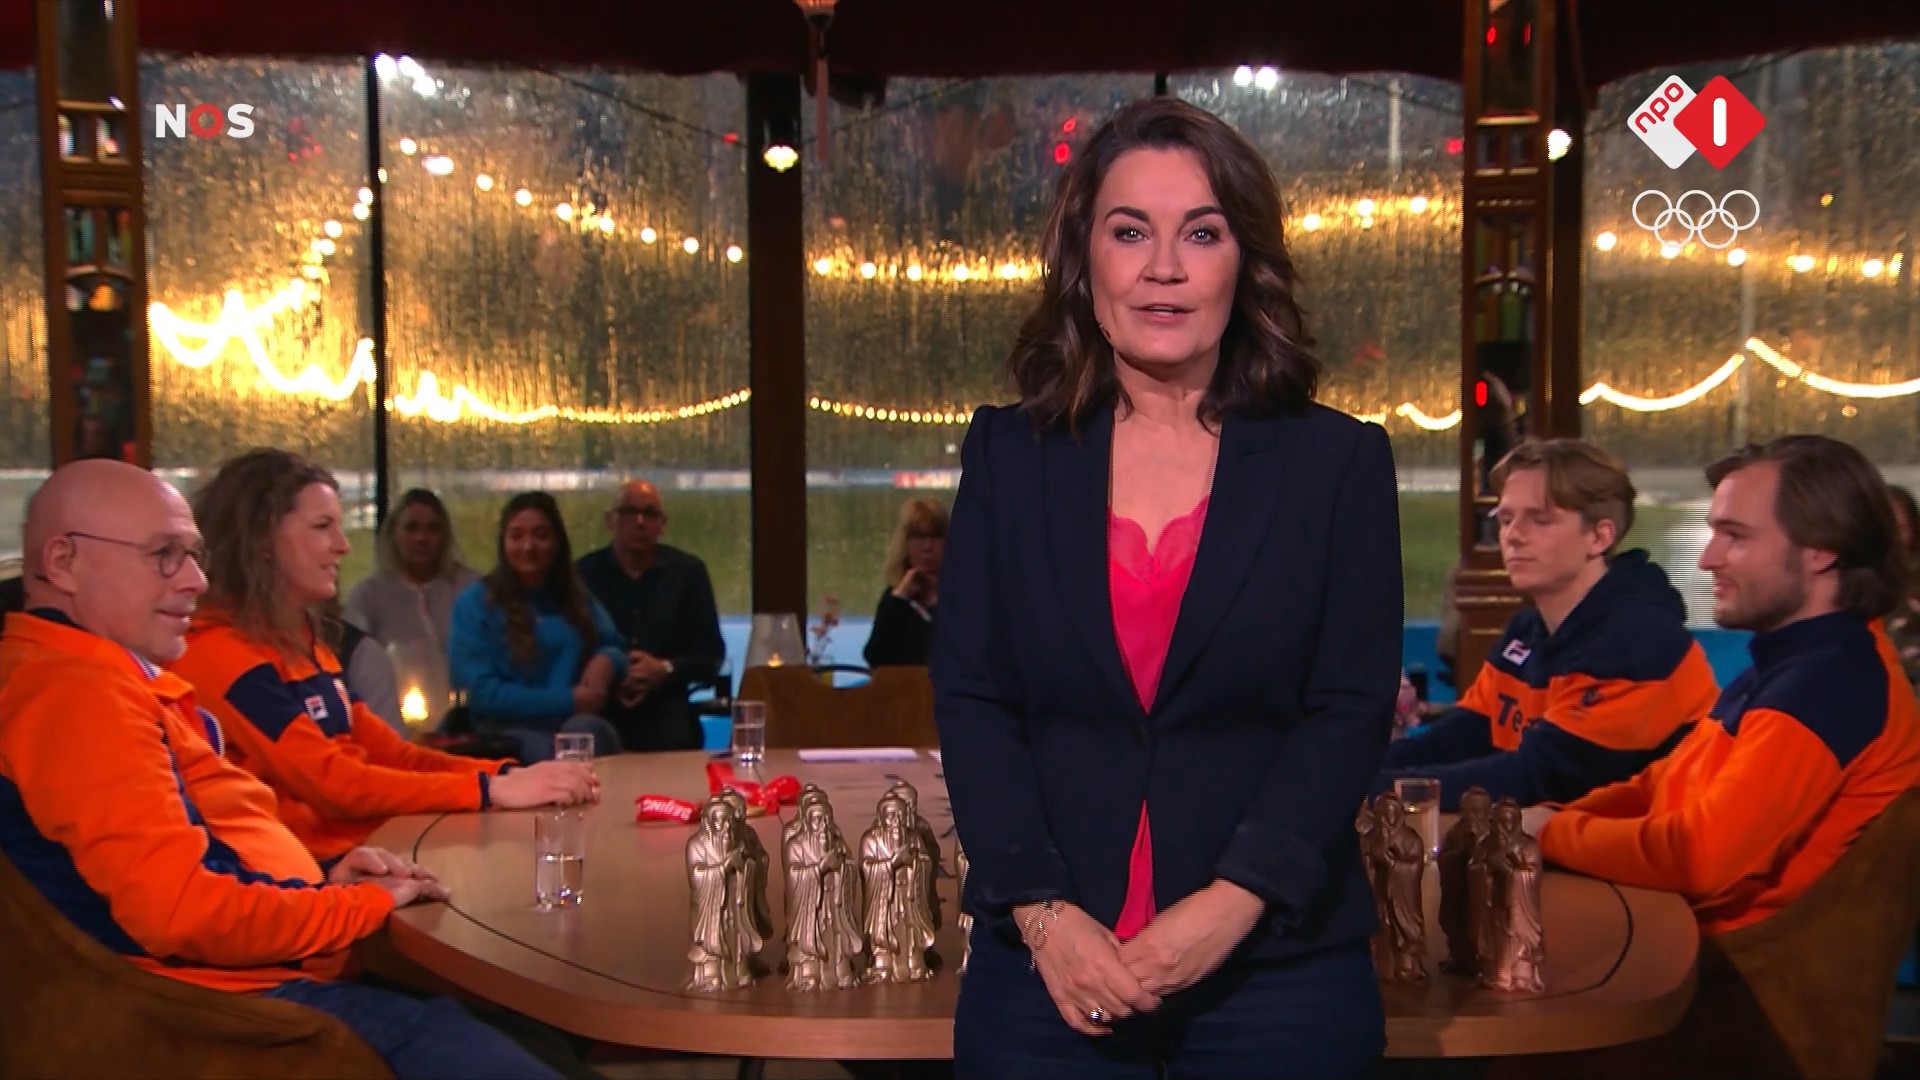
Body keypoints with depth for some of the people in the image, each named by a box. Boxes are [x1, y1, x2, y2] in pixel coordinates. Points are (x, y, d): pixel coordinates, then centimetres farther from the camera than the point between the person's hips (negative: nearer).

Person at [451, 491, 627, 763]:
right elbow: (481, 693, -6)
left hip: (579, 722, 4)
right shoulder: (476, 602, 2)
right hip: (510, 732, -4)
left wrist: (605, 661, -5)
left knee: (587, 731, -35)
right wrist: (568, 700, -12)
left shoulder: (576, 596, 18)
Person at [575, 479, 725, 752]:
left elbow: (711, 654, 10)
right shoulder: (584, 573, 8)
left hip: (666, 712, 1)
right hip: (600, 713, -1)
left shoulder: (688, 571, 11)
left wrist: (665, 670, -8)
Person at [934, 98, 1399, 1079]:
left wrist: (1234, 904, -15)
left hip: (1275, 964, -1)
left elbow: (1354, 709, -4)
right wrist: (1041, 910, -12)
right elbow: (969, 696, -1)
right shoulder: (1008, 454, 4)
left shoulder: (1339, 463, 0)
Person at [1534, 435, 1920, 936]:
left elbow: (1699, 856, -27)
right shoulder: (1789, 662, 14)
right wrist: (1542, 819, 1)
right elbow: (1661, 785, 17)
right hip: (1673, 911, 9)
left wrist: (1551, 832, -12)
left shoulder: (1829, 684, -20)